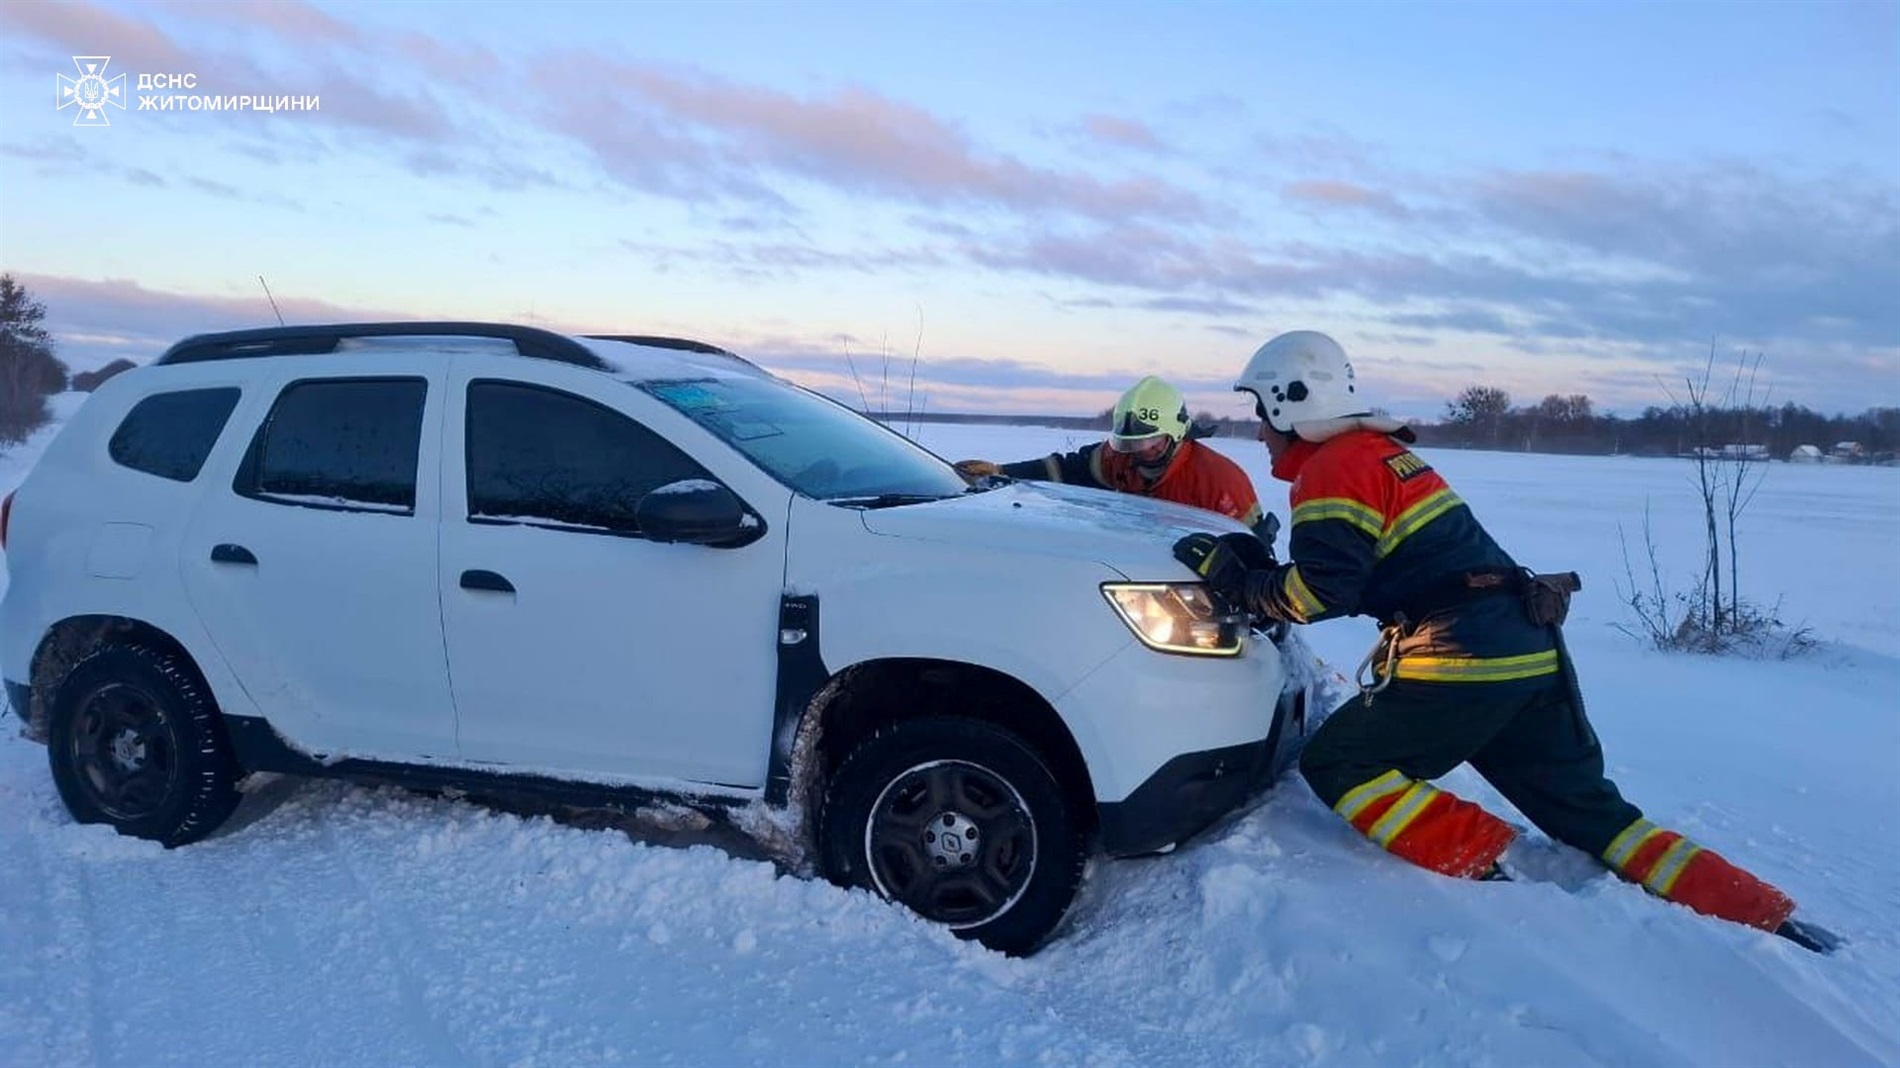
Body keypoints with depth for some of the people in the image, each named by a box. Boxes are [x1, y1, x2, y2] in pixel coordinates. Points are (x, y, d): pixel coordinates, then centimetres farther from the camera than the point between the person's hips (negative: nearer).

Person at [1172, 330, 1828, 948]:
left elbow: (1325, 588, -19)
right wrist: (1252, 571, 18)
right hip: (1533, 649, 10)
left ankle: (1477, 862, -7)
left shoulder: (1332, 469, -8)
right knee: (1589, 811, 18)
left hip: (1463, 659, -9)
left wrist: (1235, 580, -9)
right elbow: (1359, 578, 25)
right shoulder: (1381, 449, 22)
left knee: (1336, 765, 1)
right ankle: (1767, 917, 17)